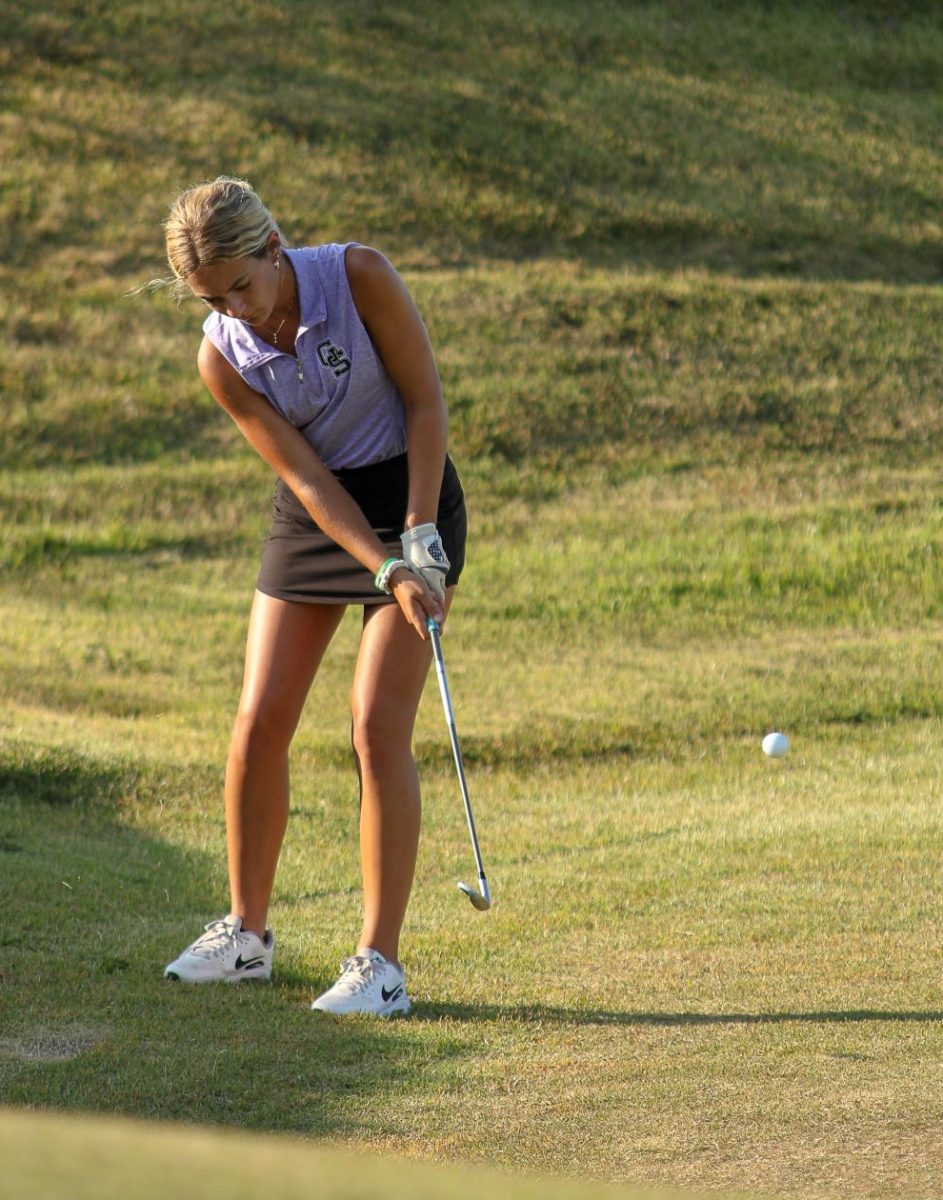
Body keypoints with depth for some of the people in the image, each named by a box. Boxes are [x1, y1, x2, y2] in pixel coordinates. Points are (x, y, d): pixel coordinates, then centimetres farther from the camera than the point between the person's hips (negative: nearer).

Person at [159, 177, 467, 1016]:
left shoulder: (360, 276, -20)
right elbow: (305, 474, -13)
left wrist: (418, 539, -17)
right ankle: (246, 933, 20)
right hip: (316, 516, 4)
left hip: (411, 498, -4)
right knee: (260, 723, 1)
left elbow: (425, 400, -13)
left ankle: (381, 962, -9)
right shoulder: (222, 357, -12)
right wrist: (387, 573, -24)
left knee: (379, 727, -13)